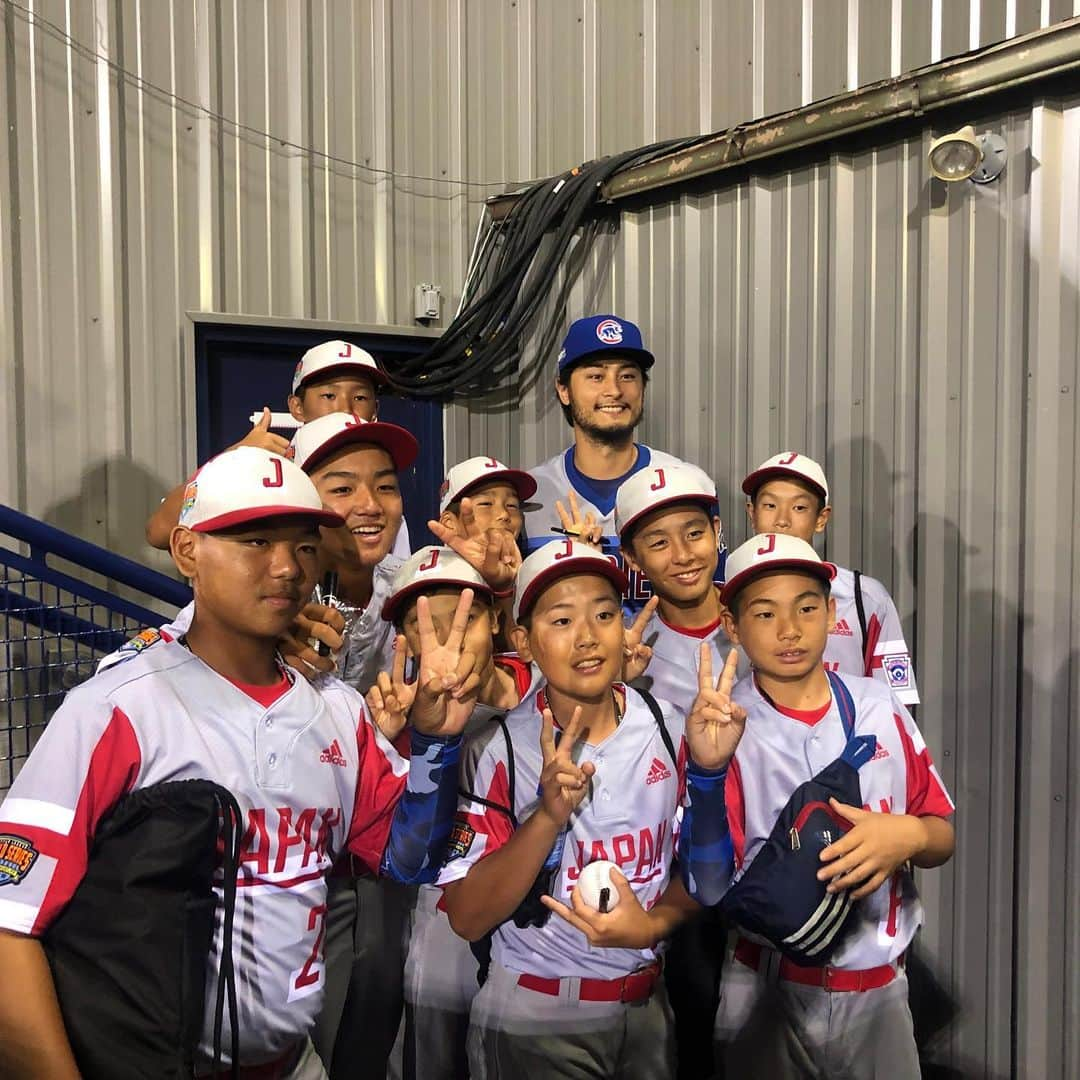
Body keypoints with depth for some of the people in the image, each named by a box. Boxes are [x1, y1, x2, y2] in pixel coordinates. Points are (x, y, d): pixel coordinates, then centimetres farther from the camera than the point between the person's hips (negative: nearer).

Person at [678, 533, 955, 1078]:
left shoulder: (880, 707, -4)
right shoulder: (723, 727, -12)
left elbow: (942, 838, 4)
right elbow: (708, 887, -19)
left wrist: (908, 836, -18)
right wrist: (707, 769, -33)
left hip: (879, 987, 2)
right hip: (769, 993, -2)